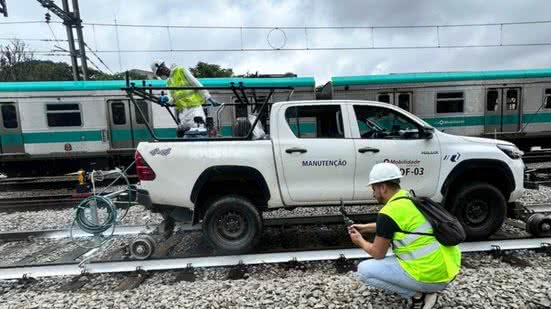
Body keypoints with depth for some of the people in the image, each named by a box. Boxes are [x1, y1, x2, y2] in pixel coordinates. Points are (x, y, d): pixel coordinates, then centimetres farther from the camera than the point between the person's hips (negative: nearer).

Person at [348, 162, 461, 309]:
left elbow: (378, 254, -5)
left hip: (430, 276, -9)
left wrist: (360, 241, 15)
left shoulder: (388, 212, -16)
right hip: (449, 268, 9)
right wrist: (365, 227, 30)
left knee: (364, 270, -1)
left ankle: (417, 295, 0)